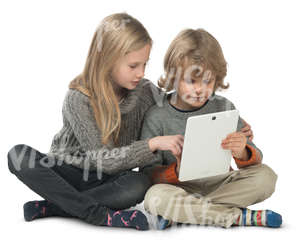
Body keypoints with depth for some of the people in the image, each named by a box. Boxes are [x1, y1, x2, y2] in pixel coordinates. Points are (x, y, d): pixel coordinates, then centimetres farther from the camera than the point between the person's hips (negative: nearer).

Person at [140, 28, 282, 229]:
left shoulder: (224, 108, 0)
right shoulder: (157, 116, -7)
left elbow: (256, 159, -1)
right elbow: (148, 172, -8)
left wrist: (242, 153, -27)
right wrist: (177, 171, -29)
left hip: (219, 184, 3)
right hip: (180, 187, -3)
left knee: (266, 176, -19)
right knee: (155, 197, -33)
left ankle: (179, 214, -22)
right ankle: (240, 217, -26)